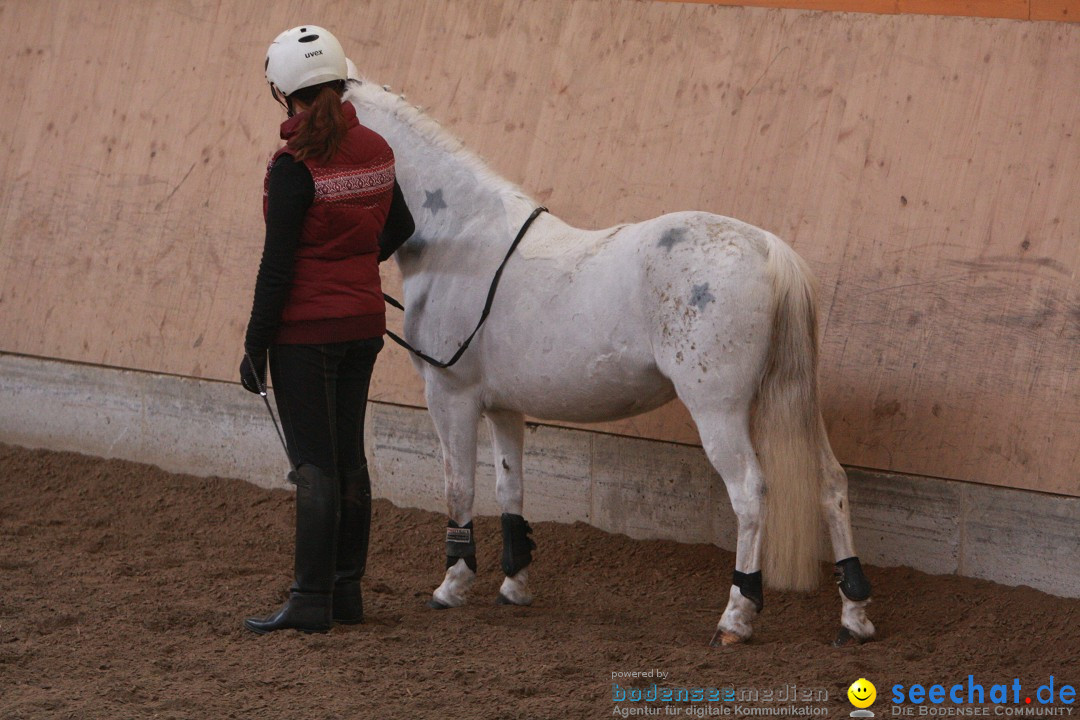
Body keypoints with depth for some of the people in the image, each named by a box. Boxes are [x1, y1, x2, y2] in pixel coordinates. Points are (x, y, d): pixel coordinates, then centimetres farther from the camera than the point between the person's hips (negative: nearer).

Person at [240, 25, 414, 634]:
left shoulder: (295, 167, -17)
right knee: (350, 457, 13)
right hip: (364, 323, 7)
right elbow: (400, 226, 19)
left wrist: (255, 345, -11)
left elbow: (278, 263, -17)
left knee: (314, 464, -4)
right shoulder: (375, 150, 4)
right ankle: (348, 590, 19)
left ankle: (312, 601, -2)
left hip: (306, 329, -7)